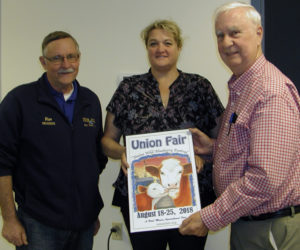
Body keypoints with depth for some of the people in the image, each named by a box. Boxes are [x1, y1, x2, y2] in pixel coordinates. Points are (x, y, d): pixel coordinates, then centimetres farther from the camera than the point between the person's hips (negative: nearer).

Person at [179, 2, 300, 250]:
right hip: (243, 224, 9)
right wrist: (214, 146, 5)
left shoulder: (273, 93, -22)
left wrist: (210, 218, -21)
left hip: (273, 229, -9)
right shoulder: (239, 88, 11)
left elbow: (266, 178, -28)